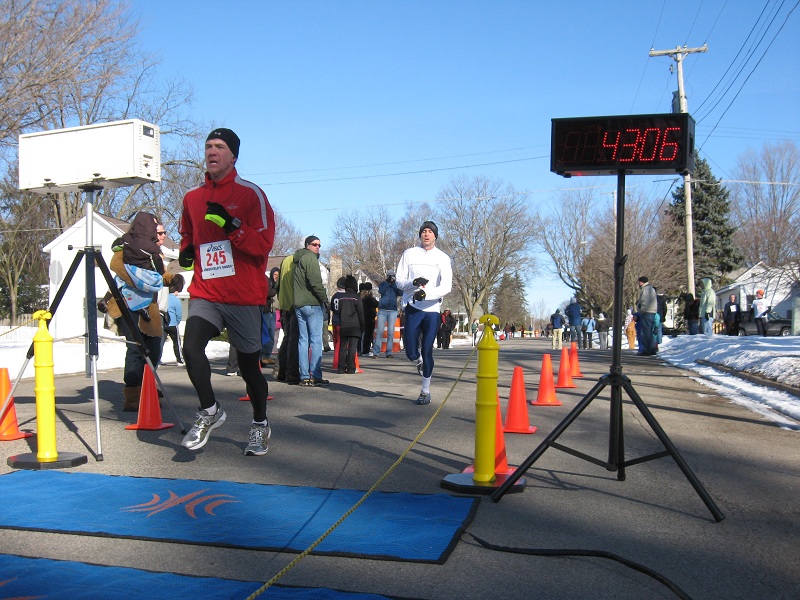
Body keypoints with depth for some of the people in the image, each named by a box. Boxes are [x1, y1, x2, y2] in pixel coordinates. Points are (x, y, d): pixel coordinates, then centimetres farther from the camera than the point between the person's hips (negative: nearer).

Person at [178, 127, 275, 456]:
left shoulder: (251, 194, -4)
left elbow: (264, 243, -12)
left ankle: (260, 425, 29)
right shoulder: (192, 197, 11)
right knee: (191, 347, -19)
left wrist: (231, 225, -25)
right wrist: (186, 250, 6)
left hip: (243, 296, -3)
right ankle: (209, 411, 5)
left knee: (249, 364, 6)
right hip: (205, 292, 4)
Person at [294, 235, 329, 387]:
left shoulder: (297, 260, 21)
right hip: (312, 304, -8)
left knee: (303, 340, 7)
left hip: (298, 305, 8)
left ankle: (304, 376, 6)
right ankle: (315, 375, -6)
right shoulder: (310, 258, -6)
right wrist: (324, 298, -8)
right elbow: (315, 281, -16)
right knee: (316, 340, -5)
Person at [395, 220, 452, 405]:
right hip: (412, 307, 1)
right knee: (411, 352, -2)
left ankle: (426, 391, 13)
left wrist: (426, 293, -24)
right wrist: (414, 283, -17)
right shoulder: (409, 254, 8)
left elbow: (446, 286, -8)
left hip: (432, 309, -1)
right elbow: (399, 281, 4)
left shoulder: (442, 258, 4)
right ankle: (420, 363, 35)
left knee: (427, 351, 0)